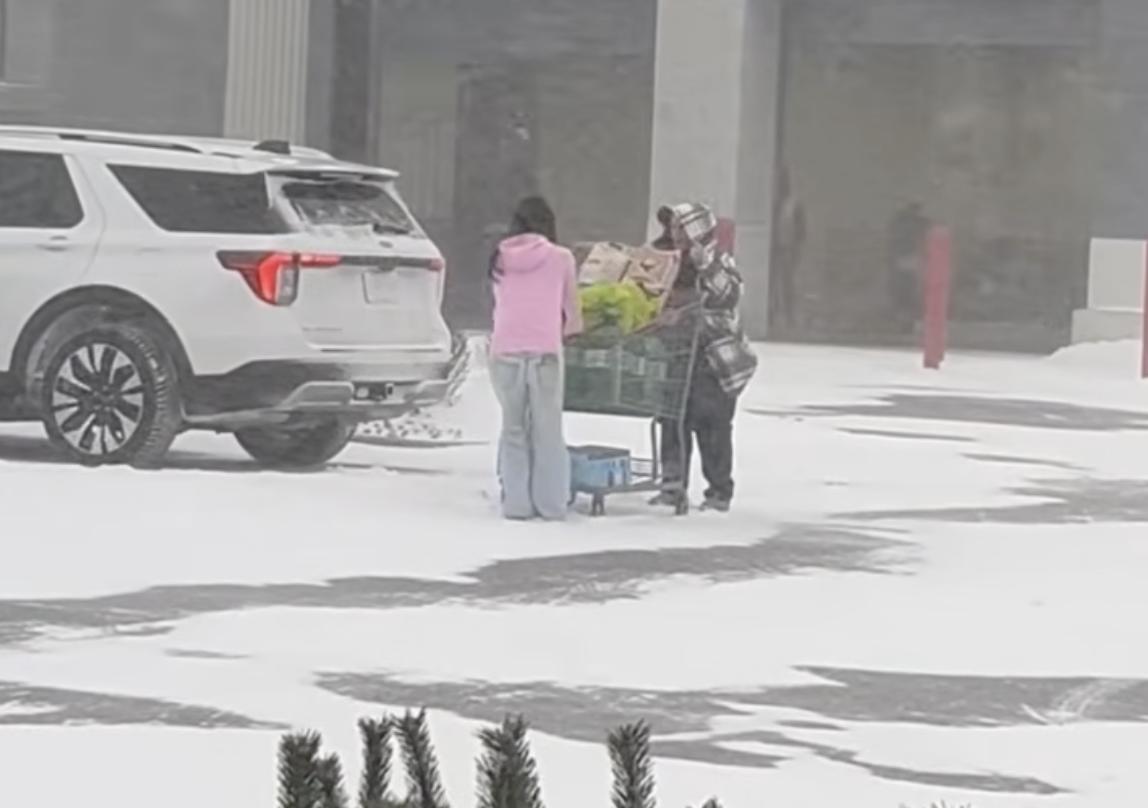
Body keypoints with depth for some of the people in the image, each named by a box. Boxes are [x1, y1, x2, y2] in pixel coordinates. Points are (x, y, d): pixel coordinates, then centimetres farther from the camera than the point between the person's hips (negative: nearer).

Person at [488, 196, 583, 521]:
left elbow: (500, 306, 10)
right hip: (545, 351, -2)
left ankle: (516, 503, 4)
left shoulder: (500, 259, 9)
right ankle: (550, 504, 3)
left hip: (505, 351, 2)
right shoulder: (560, 258, 2)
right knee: (548, 430, 5)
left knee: (513, 427, 9)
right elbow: (574, 320, 7)